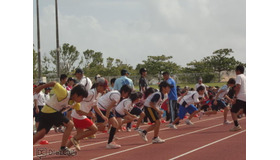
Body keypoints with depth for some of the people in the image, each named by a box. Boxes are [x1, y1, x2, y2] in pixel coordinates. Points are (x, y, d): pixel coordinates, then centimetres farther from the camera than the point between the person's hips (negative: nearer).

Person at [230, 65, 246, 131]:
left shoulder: (239, 76, -4)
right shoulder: (245, 77, 20)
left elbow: (238, 87, -15)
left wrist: (235, 97, -18)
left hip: (240, 97, -8)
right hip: (246, 98, 8)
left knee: (233, 111, -3)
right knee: (245, 112, 15)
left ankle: (237, 125, -12)